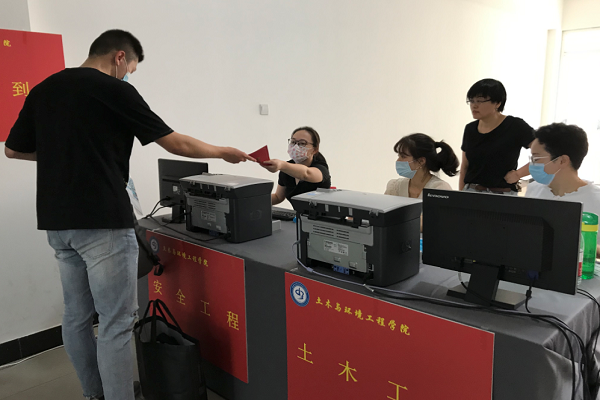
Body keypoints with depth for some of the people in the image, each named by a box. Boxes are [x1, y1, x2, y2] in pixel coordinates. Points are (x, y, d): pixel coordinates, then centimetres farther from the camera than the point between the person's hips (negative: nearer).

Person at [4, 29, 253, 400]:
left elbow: (14, 149, 18)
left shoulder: (42, 90, 12)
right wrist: (225, 153, 7)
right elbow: (176, 143, -6)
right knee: (116, 322, -1)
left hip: (58, 222, 8)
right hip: (104, 223, -8)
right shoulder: (115, 90, -8)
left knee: (77, 316, 17)